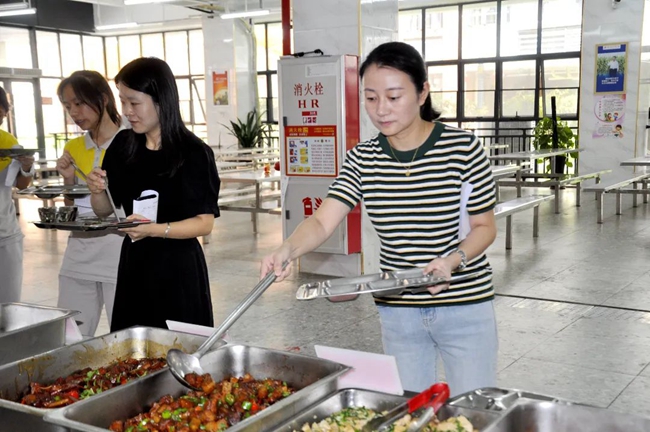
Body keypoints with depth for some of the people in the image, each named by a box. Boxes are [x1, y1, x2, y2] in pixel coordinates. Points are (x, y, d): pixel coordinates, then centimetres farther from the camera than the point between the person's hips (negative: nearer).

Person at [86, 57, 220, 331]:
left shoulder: (193, 153, -13)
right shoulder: (122, 146, 3)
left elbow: (205, 222, -13)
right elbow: (105, 210, 12)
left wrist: (156, 229, -26)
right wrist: (98, 190, -9)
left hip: (178, 267, -5)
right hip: (134, 263, 5)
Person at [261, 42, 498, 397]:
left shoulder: (462, 148, -11)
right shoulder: (363, 159, -3)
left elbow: (484, 226, -4)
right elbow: (322, 222, -13)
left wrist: (453, 261, -22)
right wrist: (288, 250, -33)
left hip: (464, 306, -2)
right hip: (398, 312, 3)